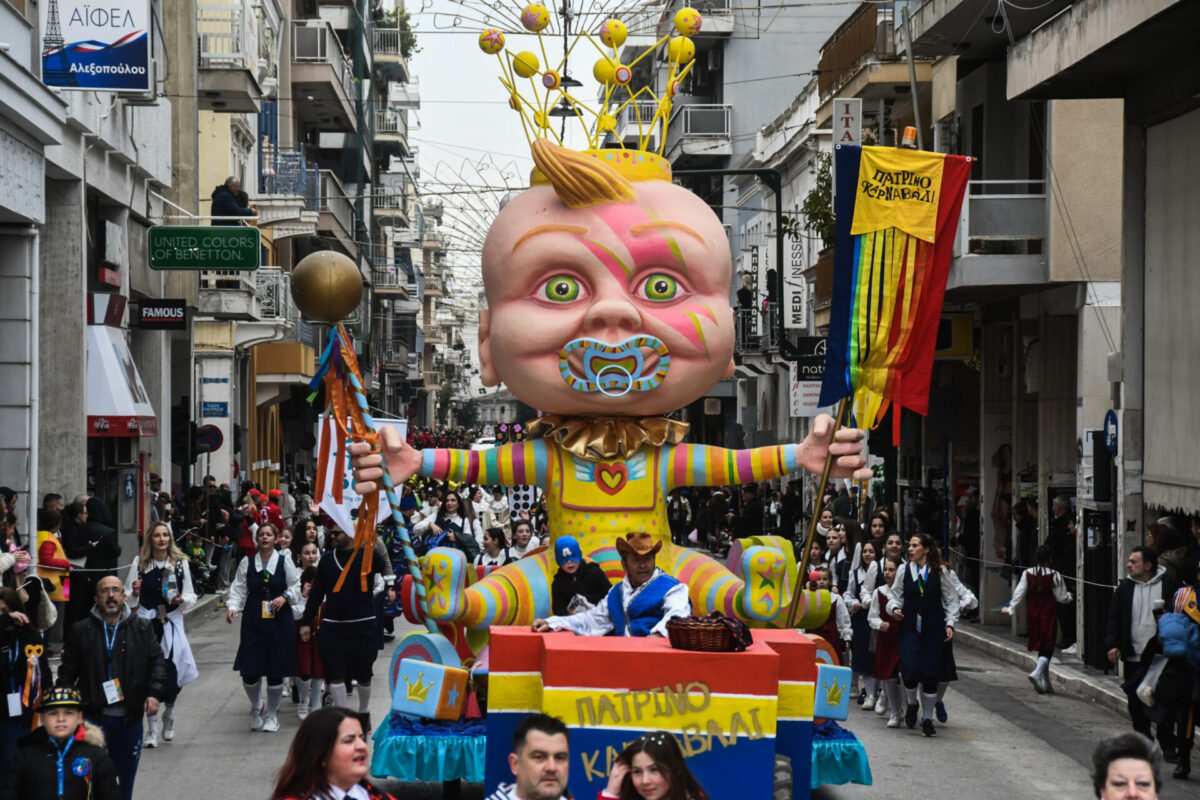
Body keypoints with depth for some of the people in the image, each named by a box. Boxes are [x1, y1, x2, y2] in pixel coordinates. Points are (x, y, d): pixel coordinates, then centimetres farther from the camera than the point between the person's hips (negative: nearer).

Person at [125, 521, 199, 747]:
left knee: (173, 674, -5)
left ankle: (169, 713, 28)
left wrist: (181, 599, -12)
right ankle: (151, 728, 5)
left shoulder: (180, 563, 5)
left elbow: (191, 597, 9)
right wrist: (134, 594, -13)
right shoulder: (139, 564, 4)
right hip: (146, 623, 0)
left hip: (171, 624, 0)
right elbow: (129, 599, 8)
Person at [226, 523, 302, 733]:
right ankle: (256, 706, 24)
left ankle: (272, 714, 18)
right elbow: (239, 589, 5)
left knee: (276, 671, 1)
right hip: (253, 621, 1)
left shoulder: (285, 562, 4)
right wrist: (233, 608, -10)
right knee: (249, 671, -5)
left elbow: (296, 586, 7)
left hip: (279, 621, 0)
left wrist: (285, 598, -10)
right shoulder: (247, 563, 6)